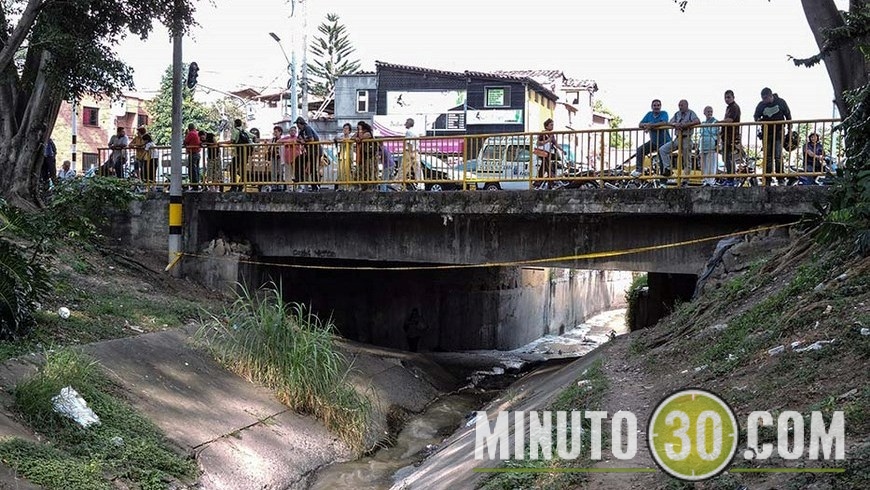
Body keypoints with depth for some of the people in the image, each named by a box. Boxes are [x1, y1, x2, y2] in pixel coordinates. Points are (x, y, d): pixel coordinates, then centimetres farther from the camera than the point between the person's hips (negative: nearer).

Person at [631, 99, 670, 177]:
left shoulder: (664, 113, -11)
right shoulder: (649, 114, 5)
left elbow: (664, 123, -30)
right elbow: (640, 125, 1)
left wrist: (651, 125, -28)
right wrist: (646, 124, -23)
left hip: (664, 142, -5)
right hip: (653, 141, 5)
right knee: (640, 150, -11)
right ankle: (638, 170, -11)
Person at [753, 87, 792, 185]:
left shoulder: (780, 102, -3)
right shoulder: (761, 105, 0)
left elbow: (788, 115, 7)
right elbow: (756, 115, 12)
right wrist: (758, 120, -12)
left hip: (778, 133, -3)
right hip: (766, 133, 3)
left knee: (778, 156, -12)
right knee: (767, 156, 4)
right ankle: (767, 179, 7)